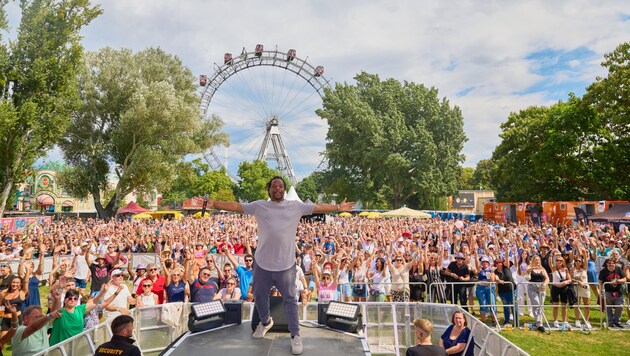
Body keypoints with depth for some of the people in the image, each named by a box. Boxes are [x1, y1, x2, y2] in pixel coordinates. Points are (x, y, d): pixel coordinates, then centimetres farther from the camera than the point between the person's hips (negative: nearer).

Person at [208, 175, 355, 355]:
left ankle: (295, 335, 21)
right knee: (259, 296, 20)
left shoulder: (296, 206, 1)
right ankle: (265, 322, 48)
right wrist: (214, 204, -10)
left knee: (290, 299, 7)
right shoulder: (259, 206, 1)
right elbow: (236, 206, -1)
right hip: (262, 262, 2)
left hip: (286, 263, -2)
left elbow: (318, 207, 5)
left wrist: (339, 207, 5)